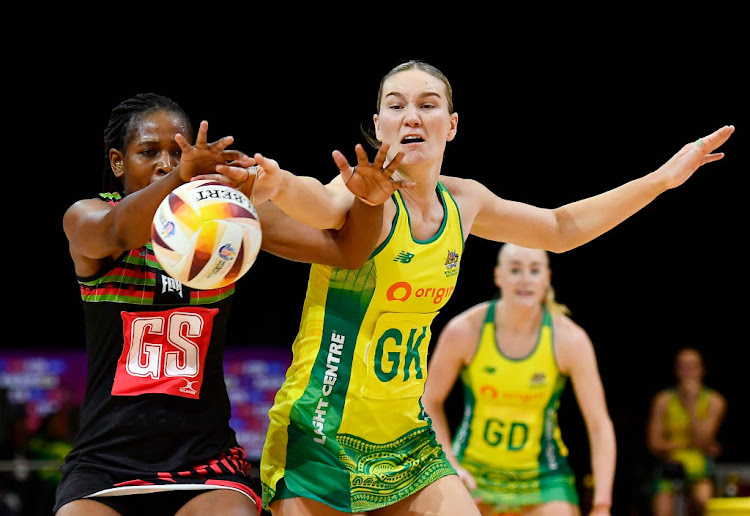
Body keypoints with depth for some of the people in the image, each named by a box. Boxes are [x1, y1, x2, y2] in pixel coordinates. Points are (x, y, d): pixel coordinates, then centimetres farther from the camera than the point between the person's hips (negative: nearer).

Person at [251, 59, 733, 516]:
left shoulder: (462, 201, 5)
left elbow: (559, 228, 23)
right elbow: (326, 206, -41)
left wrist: (664, 178, 21)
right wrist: (280, 186, -66)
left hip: (405, 441, 6)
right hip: (322, 435, -6)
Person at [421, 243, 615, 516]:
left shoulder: (570, 339, -14)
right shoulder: (464, 330, -13)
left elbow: (599, 425, -11)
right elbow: (430, 403, 1)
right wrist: (450, 465, -9)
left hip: (542, 478, -1)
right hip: (473, 473, 1)